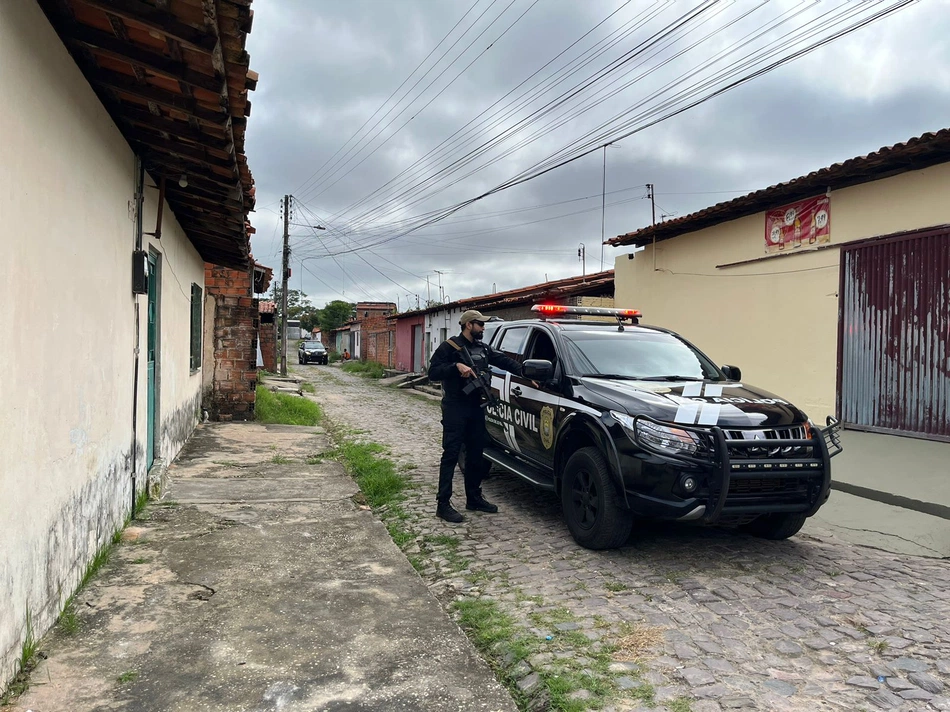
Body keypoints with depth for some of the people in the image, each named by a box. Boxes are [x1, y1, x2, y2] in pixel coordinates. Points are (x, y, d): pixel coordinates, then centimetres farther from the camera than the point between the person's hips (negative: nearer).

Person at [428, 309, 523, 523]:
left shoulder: (483, 348, 14)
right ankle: (443, 504, -2)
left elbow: (505, 361, 7)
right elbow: (433, 372, -13)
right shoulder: (449, 347, -6)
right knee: (451, 455, -6)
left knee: (476, 454, 13)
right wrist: (456, 366, -25)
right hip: (455, 409, -7)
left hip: (475, 407, 7)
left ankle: (474, 498, 24)